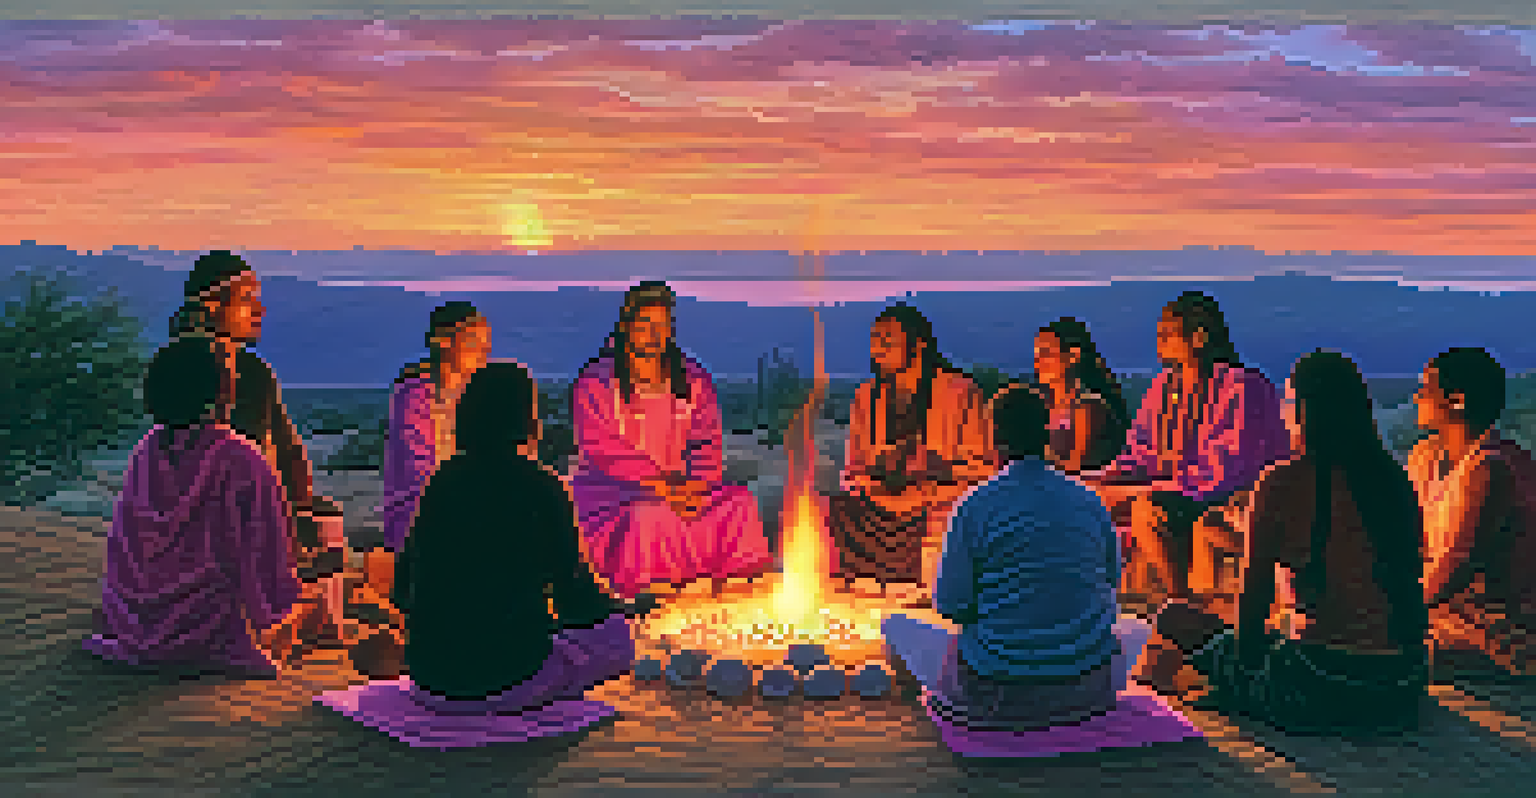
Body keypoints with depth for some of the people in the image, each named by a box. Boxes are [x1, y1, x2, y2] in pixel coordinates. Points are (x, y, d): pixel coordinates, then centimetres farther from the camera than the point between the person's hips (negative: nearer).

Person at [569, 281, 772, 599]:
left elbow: (707, 444, 6)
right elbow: (607, 450, -12)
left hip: (681, 490, 4)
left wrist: (694, 486, -15)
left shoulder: (693, 381, 14)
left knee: (740, 501, -19)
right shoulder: (595, 385, -1)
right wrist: (661, 488, -21)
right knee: (652, 517, -36)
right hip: (611, 499, -4)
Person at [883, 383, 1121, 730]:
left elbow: (951, 604, -10)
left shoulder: (974, 508, -15)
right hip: (1086, 686, 4)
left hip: (1000, 691, -4)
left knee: (897, 627, 21)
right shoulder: (1090, 502, -2)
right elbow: (1111, 576, 14)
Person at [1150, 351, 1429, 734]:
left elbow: (1254, 596, -4)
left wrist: (1246, 655, 15)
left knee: (1175, 616, 9)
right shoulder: (1394, 477, 5)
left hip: (1322, 692, -6)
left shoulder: (1284, 483, -11)